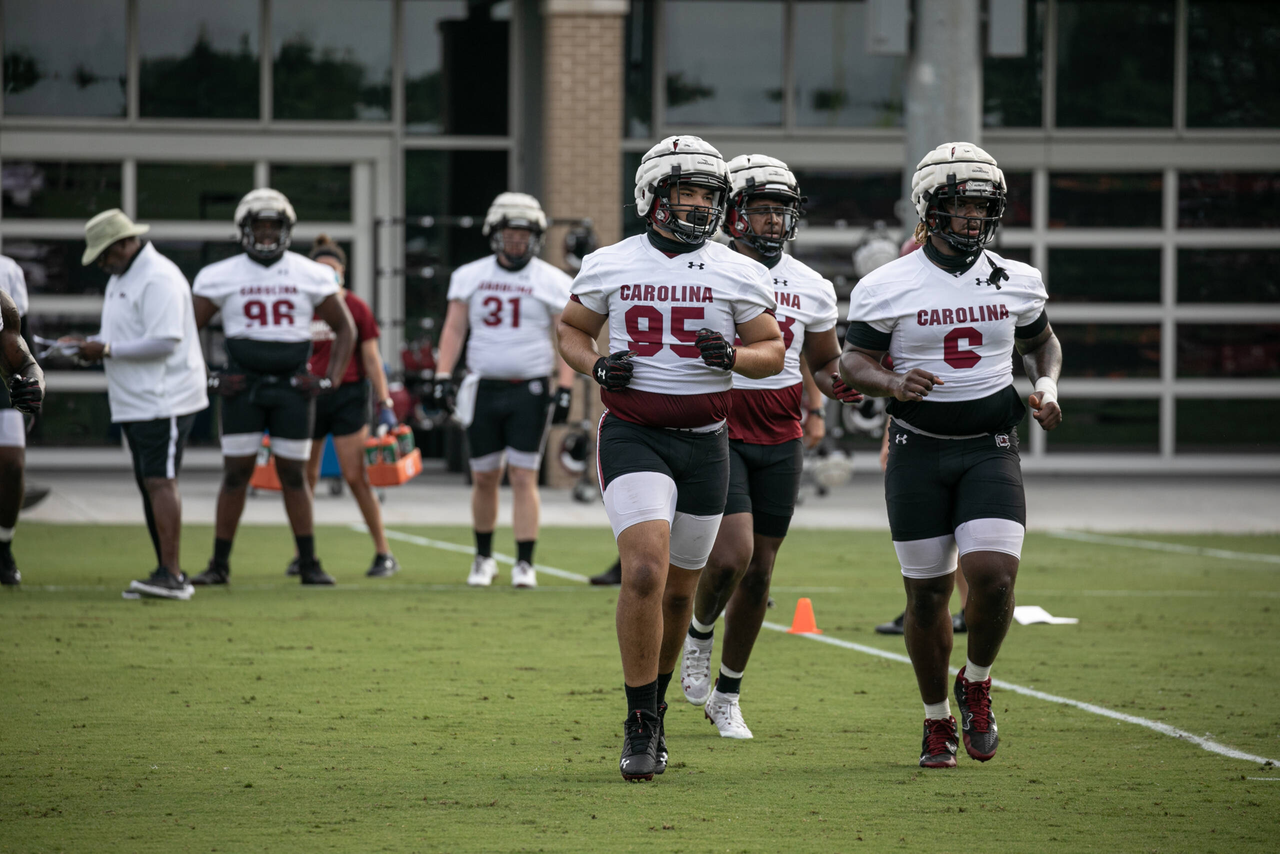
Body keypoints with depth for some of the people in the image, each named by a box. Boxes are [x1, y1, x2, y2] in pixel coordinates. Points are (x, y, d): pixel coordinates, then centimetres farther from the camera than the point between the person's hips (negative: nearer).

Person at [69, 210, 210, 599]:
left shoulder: (159, 279, -16)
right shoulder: (121, 277, 17)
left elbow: (164, 341, -23)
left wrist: (107, 349, -17)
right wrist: (91, 345, 7)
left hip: (164, 400, -11)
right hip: (135, 403, 11)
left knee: (160, 481, -14)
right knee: (149, 484, 10)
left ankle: (171, 574, -17)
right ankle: (168, 573, 14)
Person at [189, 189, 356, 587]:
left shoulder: (311, 276, 3)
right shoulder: (222, 277, 1)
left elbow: (345, 329, 12)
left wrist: (331, 379, 1)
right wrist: (207, 379, -2)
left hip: (293, 388, 1)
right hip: (242, 386, -1)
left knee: (293, 475, 4)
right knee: (235, 474, -2)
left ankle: (309, 563, 10)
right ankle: (219, 565, 4)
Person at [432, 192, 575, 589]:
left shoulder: (551, 282, 2)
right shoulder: (470, 277, 7)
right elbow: (454, 329, 8)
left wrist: (564, 389, -8)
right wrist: (443, 376, -3)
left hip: (530, 389, -2)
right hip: (483, 388, 2)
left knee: (524, 477, -7)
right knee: (484, 478, 7)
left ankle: (524, 563, -5)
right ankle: (483, 557, 23)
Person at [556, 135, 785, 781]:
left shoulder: (738, 274, 2)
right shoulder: (609, 267, 1)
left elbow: (772, 352, 8)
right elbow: (571, 330, 15)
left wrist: (734, 357, -13)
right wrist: (595, 365, -6)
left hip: (704, 443, 2)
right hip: (632, 436, -2)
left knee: (679, 589, 11)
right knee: (645, 572, -20)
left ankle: (653, 705, 33)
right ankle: (641, 726, -11)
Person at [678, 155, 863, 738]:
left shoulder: (811, 288, 6)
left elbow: (824, 367, 16)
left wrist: (842, 383, -5)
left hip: (780, 439, 4)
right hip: (718, 431, -4)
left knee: (758, 573, 5)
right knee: (732, 554, -20)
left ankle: (727, 695, 20)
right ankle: (699, 634, 12)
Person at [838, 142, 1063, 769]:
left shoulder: (1017, 282, 5)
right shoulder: (888, 287, -4)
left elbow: (1042, 343, 22)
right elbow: (853, 363, -2)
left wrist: (1046, 386, 1)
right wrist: (892, 384, -23)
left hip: (990, 448, 1)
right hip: (918, 451, -1)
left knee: (993, 574, -17)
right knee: (927, 593, 3)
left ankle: (976, 684, 11)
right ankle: (937, 719, 23)